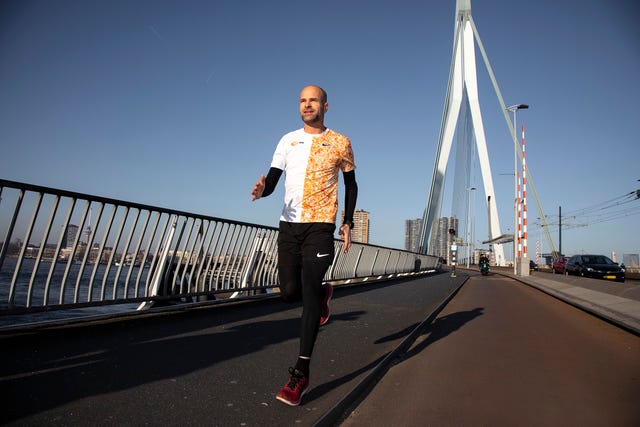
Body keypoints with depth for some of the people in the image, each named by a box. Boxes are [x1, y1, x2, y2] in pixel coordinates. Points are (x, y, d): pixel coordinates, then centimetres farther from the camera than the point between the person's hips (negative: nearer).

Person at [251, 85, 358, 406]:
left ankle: (301, 373, -2)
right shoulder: (288, 140, 12)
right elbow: (273, 177, 4)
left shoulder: (340, 143, 6)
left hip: (320, 226, -3)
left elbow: (350, 184, 13)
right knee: (290, 291, 2)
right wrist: (263, 189, -21)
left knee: (308, 294, -9)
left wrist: (347, 223, 6)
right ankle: (323, 294, 37)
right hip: (289, 224, 4)